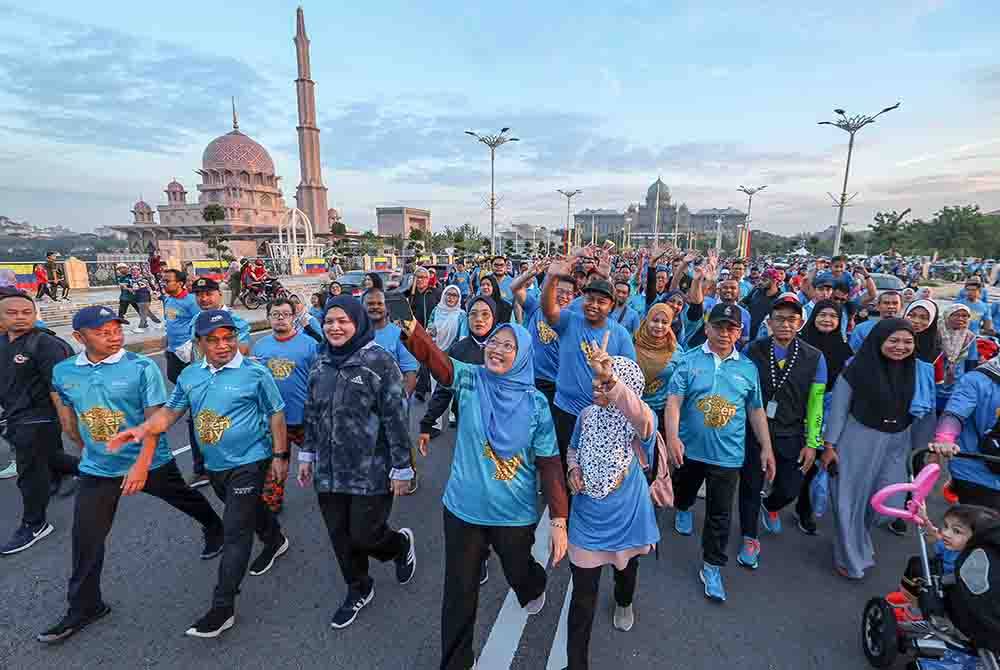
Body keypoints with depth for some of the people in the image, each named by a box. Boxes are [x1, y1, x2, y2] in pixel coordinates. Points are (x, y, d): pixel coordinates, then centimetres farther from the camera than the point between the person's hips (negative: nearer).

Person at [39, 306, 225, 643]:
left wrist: (142, 465, -25)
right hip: (97, 469, 4)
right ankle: (83, 608, 27)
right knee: (86, 538, 7)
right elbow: (66, 412, 16)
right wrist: (86, 448, 18)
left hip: (150, 462, -3)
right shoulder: (63, 372, -3)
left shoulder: (142, 367, -18)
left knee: (187, 500, 17)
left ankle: (215, 529, 48)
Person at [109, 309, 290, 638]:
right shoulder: (190, 375, 1)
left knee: (234, 533, -2)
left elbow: (275, 414, -11)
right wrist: (144, 428, -16)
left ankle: (222, 610, 10)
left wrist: (280, 455, -11)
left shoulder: (255, 373, -16)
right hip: (214, 464, 6)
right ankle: (275, 541, 54)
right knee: (249, 509, 27)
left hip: (248, 462, -6)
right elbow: (170, 411, 5)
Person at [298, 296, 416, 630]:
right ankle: (358, 590, 41)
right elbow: (312, 413, 16)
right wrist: (307, 454, 16)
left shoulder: (379, 361, -15)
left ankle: (402, 543, 36)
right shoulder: (321, 363, 6)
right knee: (340, 536, 15)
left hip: (370, 471, -6)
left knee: (364, 535, 1)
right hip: (329, 470, 6)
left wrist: (401, 467, -14)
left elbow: (396, 417, -15)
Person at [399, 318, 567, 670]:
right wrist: (410, 328, -49)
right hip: (464, 508, 1)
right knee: (459, 590, 13)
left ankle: (534, 586, 63)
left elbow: (549, 463, -9)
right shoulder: (470, 380, -11)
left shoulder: (535, 403, -12)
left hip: (514, 513, 0)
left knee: (517, 573, 25)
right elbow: (432, 355, -29)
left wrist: (559, 519, -12)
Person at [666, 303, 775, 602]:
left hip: (727, 454, 1)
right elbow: (673, 401, -15)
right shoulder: (689, 361, -9)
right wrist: (672, 437, -26)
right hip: (690, 448, 0)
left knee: (720, 514, 6)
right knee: (683, 492, 25)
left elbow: (756, 410, 9)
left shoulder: (748, 368, 1)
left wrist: (767, 448, 6)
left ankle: (712, 568, 22)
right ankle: (684, 510, 59)